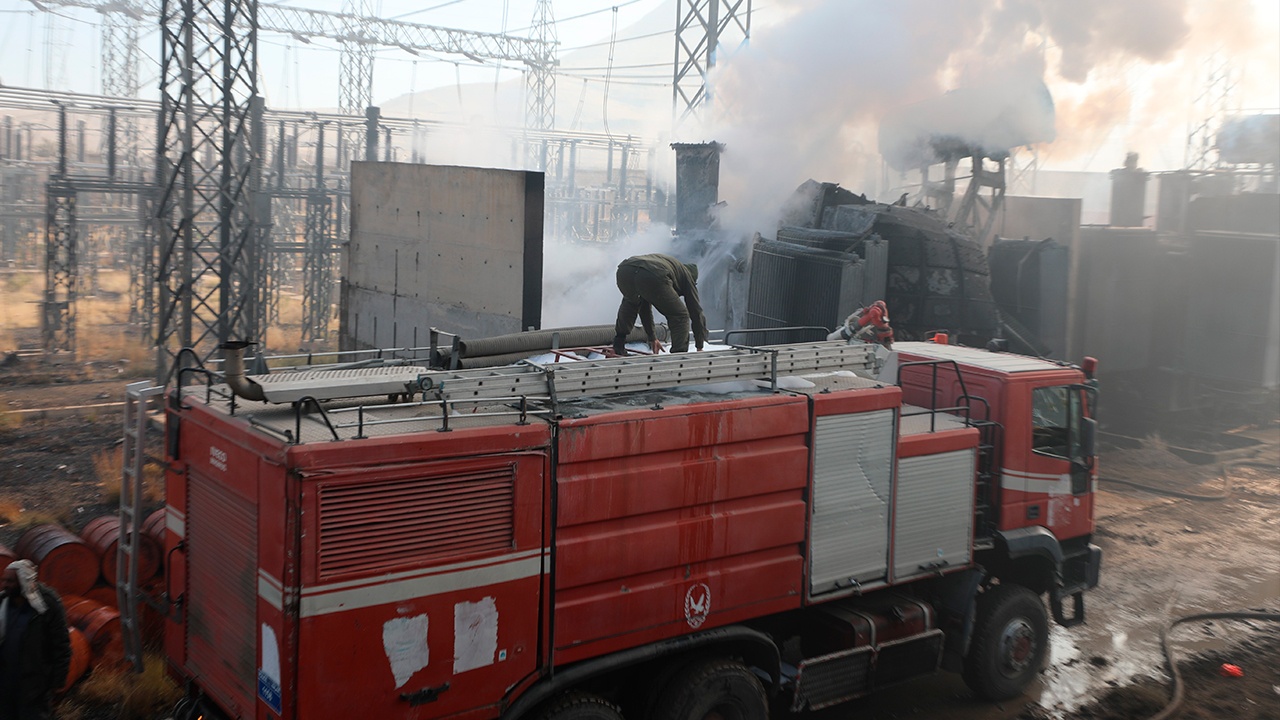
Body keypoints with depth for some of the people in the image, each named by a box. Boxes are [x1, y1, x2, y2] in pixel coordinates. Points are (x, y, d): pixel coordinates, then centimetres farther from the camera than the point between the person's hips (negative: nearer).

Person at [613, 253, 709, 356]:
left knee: (630, 302, 40)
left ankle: (618, 348, 37)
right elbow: (696, 311, 29)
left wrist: (652, 337, 58)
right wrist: (699, 347, 36)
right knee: (680, 317, 15)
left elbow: (645, 305, 52)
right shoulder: (687, 275, 32)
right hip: (653, 277, -6)